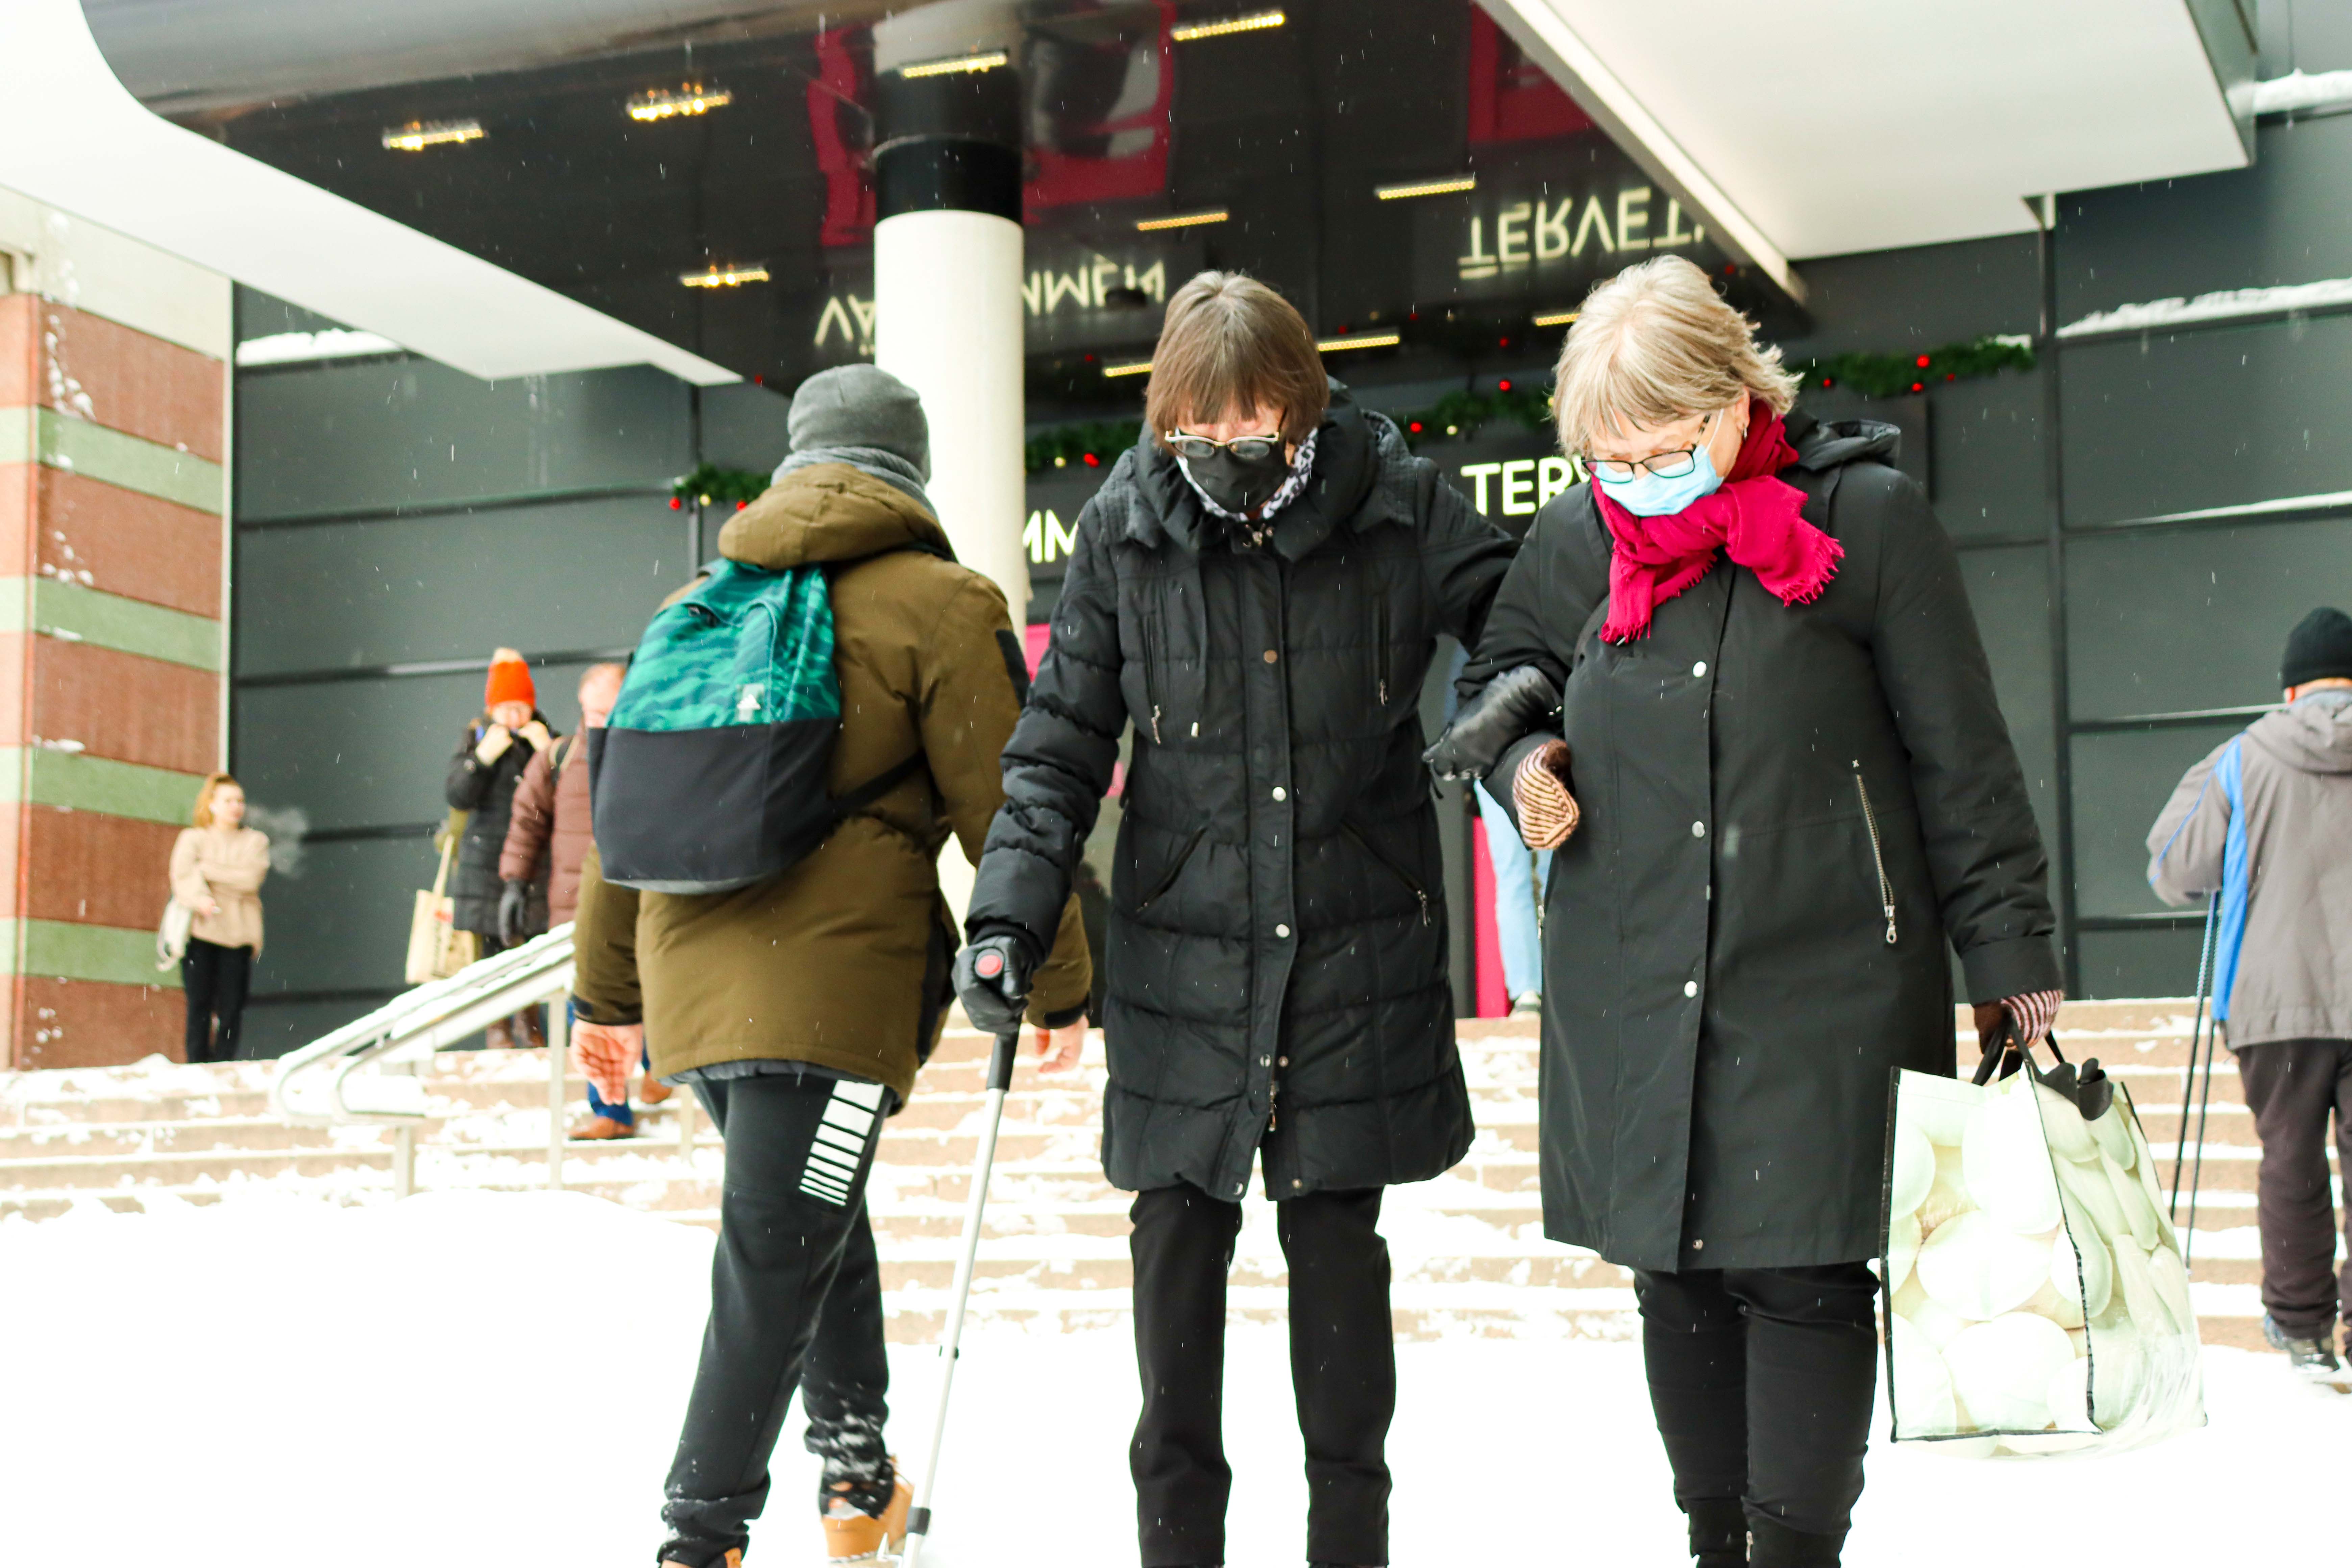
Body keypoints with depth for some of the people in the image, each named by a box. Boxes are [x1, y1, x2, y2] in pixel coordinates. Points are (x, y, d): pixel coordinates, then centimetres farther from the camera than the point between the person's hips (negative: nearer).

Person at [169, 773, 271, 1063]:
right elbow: (181, 878, -4)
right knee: (199, 1007, -6)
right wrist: (199, 899, -24)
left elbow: (251, 878, -4)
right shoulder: (192, 838, 12)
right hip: (200, 932, -1)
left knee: (231, 1011, -4)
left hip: (238, 933, 1)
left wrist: (205, 870, -5)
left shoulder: (255, 841, 14)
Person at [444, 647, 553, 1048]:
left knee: (536, 939, -3)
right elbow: (458, 798, -6)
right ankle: (497, 1024, 5)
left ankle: (529, 1020, 11)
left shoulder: (543, 738, 7)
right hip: (487, 855, -1)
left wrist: (548, 753, -13)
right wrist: (483, 756, -17)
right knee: (494, 942, -4)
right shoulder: (476, 738, 4)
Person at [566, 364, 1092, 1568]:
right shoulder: (937, 602, 0)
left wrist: (608, 993, 25)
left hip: (690, 979, 6)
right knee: (774, 1262, -2)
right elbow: (1003, 812, -2)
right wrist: (1061, 985, 7)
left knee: (813, 1224, 23)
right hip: (831, 990, -6)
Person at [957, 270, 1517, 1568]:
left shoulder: (1396, 504, -4)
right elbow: (1063, 737, 1)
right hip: (1183, 957, 1)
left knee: (1339, 1241, 9)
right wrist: (1012, 911, -8)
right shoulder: (1124, 531, -2)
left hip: (1356, 950, -1)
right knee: (1178, 1243, 7)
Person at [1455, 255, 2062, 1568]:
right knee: (1677, 1277, 10)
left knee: (1803, 1275, -5)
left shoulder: (1868, 518, -4)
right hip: (1633, 999, 4)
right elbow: (1501, 673, 23)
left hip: (1826, 989, -4)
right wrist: (1520, 756, 0)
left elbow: (1961, 759, -2)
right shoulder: (1581, 537, 4)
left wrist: (2014, 965, -2)